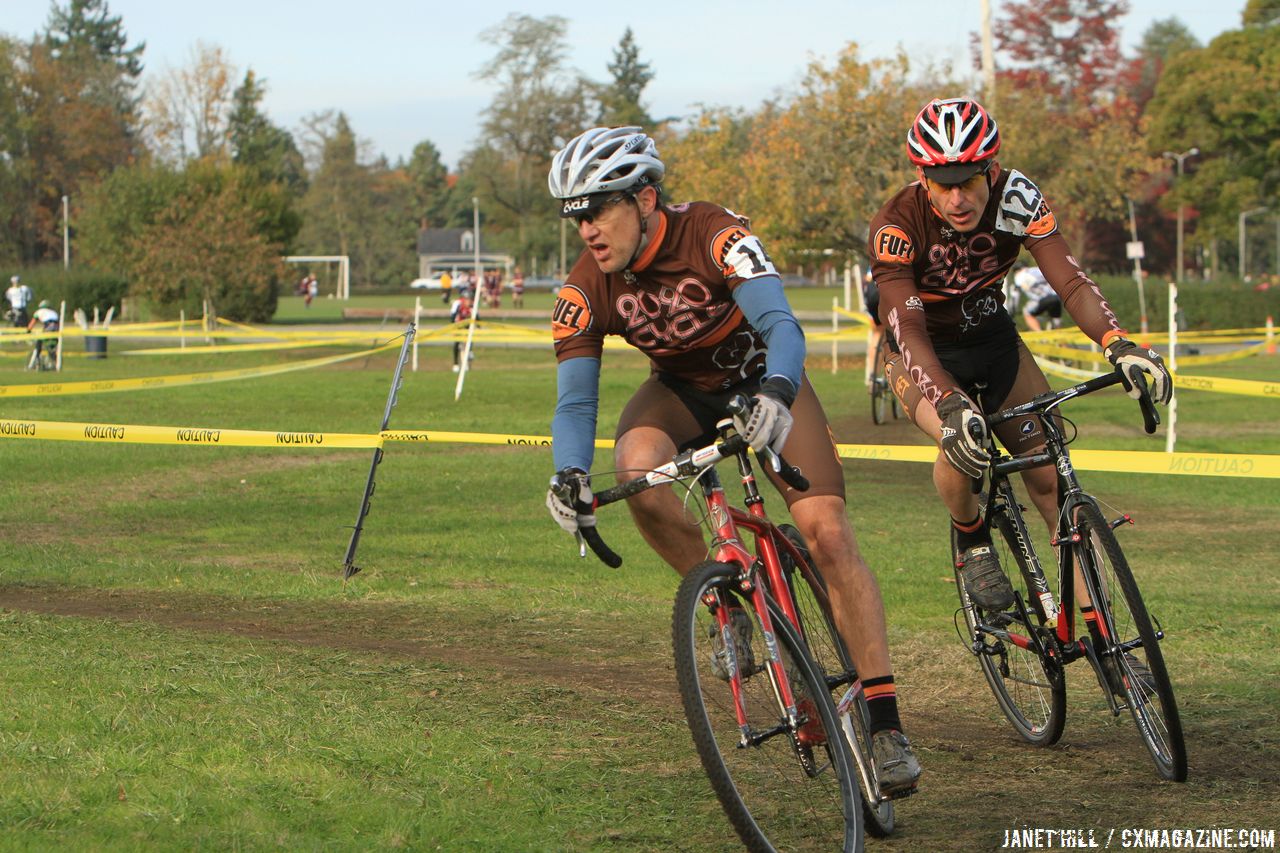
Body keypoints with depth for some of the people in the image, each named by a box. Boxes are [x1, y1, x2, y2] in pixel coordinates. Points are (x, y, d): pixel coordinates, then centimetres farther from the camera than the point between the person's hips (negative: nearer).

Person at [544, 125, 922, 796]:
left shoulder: (713, 235, -31)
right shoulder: (584, 290, -20)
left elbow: (782, 324, -42)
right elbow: (575, 400, -21)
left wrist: (776, 395, -63)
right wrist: (571, 475, -42)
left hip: (763, 379, -3)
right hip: (681, 388, 3)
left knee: (826, 533, -19)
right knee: (637, 468, -34)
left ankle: (884, 722, -16)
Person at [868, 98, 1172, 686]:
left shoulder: (1015, 198, -24)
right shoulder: (897, 225, -30)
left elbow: (1069, 280, -32)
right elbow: (909, 331, -38)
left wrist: (1119, 344, -50)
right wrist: (951, 405, -55)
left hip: (991, 339, 3)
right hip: (924, 354, -3)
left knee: (1053, 475, -9)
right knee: (962, 441, -33)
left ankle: (1096, 624, -3)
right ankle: (971, 539, -2)